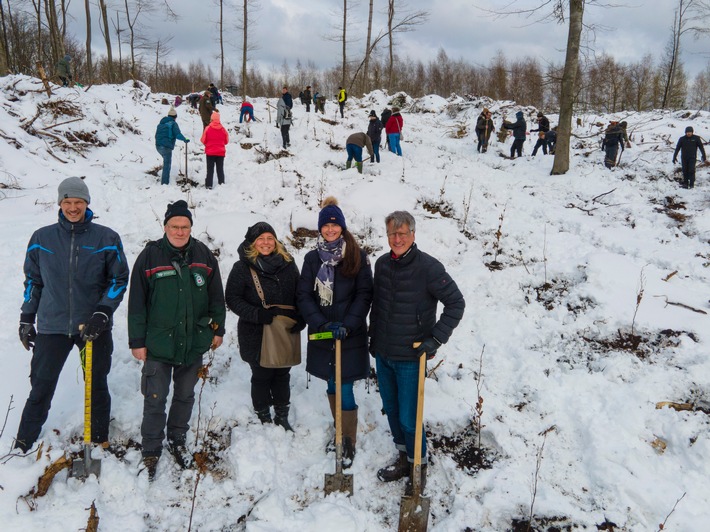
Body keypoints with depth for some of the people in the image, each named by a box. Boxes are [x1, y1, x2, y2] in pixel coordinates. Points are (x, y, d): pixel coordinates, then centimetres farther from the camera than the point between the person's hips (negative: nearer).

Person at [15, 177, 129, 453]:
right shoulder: (42, 238, 3)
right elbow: (32, 280, 12)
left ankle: (99, 444, 24)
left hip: (94, 327, -1)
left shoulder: (106, 238, -3)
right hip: (52, 327, 1)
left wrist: (102, 313, -13)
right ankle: (23, 446, 19)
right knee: (41, 388, 5)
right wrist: (26, 318, 11)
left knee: (97, 387, 10)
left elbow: (119, 279, -1)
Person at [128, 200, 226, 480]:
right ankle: (151, 451, 19)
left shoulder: (204, 255, 1)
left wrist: (218, 329, 9)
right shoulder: (150, 256, -7)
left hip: (194, 342, 3)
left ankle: (178, 440, 36)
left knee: (185, 395, 17)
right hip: (158, 343, -3)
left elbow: (216, 296, 10)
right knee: (155, 400, 2)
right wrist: (137, 341, -5)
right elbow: (136, 302, -5)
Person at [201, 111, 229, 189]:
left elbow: (203, 140, -4)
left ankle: (209, 184, 3)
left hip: (210, 152, -1)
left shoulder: (207, 128, -11)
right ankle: (221, 183, 11)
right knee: (220, 169, 11)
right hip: (221, 152, 1)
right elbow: (226, 141, 5)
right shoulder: (223, 129, -5)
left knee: (210, 169, 5)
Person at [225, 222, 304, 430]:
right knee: (261, 377, 9)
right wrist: (257, 314, -21)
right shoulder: (242, 267, -7)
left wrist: (300, 319, -5)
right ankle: (264, 419, 25)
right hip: (256, 334, -3)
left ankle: (282, 417, 32)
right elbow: (232, 298, -9)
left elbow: (299, 295, 9)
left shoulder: (287, 264, 3)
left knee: (282, 375, 15)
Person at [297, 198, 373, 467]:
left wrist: (347, 325, -18)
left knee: (344, 389, -2)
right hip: (322, 335, 3)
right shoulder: (312, 258, 4)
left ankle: (349, 442, 15)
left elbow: (364, 294, -7)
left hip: (351, 336, -3)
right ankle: (340, 431, 33)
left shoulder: (358, 257, -3)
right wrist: (322, 323, -14)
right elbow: (304, 296, 0)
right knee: (332, 386, 14)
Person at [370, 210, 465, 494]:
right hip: (383, 354, 6)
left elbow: (456, 303, -12)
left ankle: (419, 468, 23)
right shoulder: (382, 264, 2)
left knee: (408, 418, 0)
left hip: (410, 356, -6)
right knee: (391, 410, 17)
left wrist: (437, 338, -17)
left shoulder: (428, 267, -16)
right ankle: (403, 458, 36)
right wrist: (373, 339, 18)